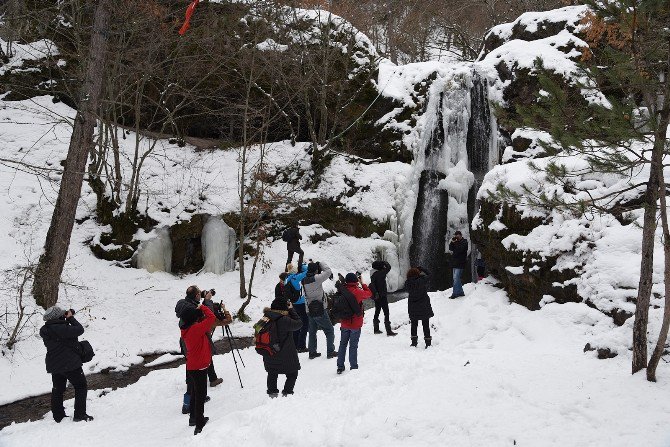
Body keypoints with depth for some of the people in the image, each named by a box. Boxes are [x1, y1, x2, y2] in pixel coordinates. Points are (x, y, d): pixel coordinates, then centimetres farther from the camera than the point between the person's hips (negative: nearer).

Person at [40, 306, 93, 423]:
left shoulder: (45, 331, 1)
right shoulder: (62, 328, -25)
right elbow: (79, 330, -20)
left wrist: (67, 319, 2)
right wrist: (71, 318, -9)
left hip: (54, 365, 8)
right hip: (70, 364, -8)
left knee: (57, 390, 19)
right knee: (81, 386, 6)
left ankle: (58, 416, 23)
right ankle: (80, 415, 2)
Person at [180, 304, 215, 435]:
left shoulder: (187, 330, 2)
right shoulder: (196, 329, -25)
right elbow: (211, 317, -27)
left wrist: (200, 310, -1)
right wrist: (202, 307, -11)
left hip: (192, 367, 9)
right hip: (199, 367, -9)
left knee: (196, 393, 23)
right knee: (200, 395, -3)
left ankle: (194, 418, 38)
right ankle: (199, 426, -1)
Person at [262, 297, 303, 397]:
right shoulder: (284, 320, -25)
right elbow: (298, 324, -14)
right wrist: (291, 309, -6)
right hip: (285, 357, -5)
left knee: (272, 374, 26)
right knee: (292, 374, 14)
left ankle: (272, 393, 30)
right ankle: (287, 393, 7)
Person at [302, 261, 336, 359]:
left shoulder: (304, 280, 0)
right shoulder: (316, 279, -21)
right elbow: (328, 272, -19)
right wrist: (321, 264, -5)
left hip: (310, 311, 6)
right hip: (320, 310, -6)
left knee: (312, 332, 17)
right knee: (329, 331, 8)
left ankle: (312, 352, 19)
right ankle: (330, 352, 8)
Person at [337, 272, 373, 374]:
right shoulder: (357, 292, -19)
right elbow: (369, 294, -3)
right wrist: (362, 283, 6)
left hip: (344, 323, 4)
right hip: (356, 324, -4)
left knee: (343, 344, 15)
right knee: (353, 346, 4)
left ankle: (340, 367, 18)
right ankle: (353, 367, 7)